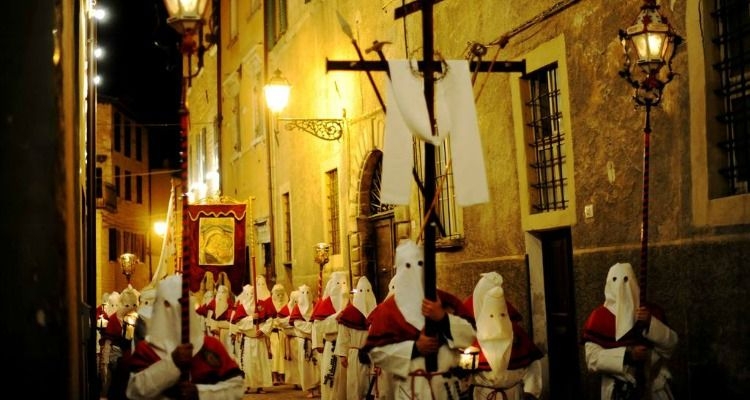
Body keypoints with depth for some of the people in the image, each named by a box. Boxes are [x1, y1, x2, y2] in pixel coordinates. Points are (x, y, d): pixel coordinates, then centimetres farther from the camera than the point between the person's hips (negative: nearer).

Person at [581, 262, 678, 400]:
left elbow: (671, 345, 0)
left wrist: (651, 323, -14)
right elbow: (592, 358, -11)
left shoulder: (651, 311, 5)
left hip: (654, 388, 2)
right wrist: (628, 354, -21)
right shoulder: (598, 317, -3)